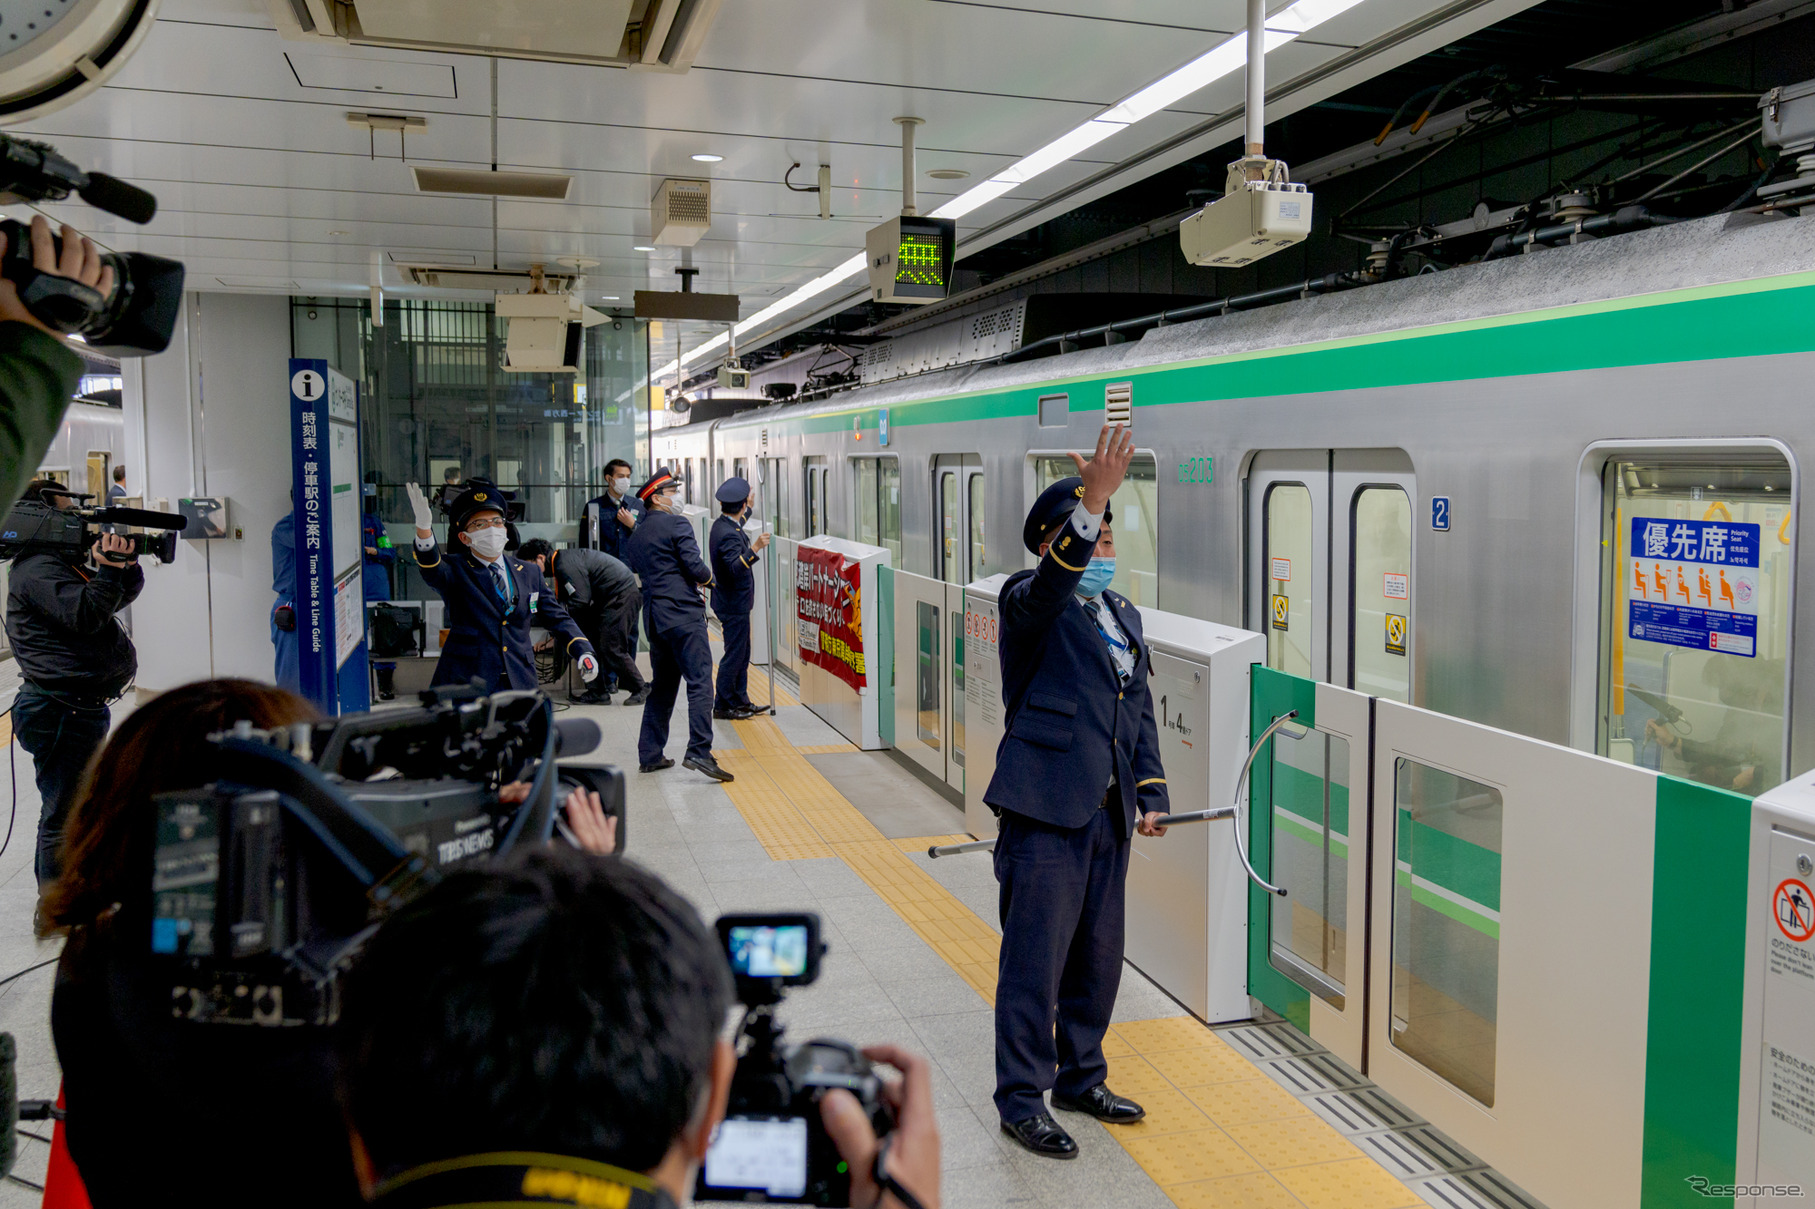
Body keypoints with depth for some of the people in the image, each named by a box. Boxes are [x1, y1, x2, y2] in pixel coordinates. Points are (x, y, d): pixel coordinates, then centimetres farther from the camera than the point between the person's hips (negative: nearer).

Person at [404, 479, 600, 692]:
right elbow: (432, 570, -17)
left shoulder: (529, 572, 16)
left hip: (520, 683, 3)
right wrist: (423, 526, -37)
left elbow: (556, 617, 17)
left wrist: (583, 652, 1)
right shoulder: (456, 570, 5)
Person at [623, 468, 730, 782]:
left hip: (655, 619, 8)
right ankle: (699, 751, -21)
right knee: (700, 683, -11)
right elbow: (695, 566, -15)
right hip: (684, 615, -8)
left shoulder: (637, 535, 18)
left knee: (662, 687, 15)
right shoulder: (677, 524, -6)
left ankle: (649, 755, 16)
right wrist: (708, 577, 8)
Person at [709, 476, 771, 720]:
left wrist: (748, 509, 47)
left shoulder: (723, 524, 7)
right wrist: (754, 549, -48)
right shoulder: (729, 535, -24)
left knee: (742, 653, 17)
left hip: (735, 601, 11)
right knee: (734, 654, -3)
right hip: (734, 604, -11)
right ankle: (722, 705, 5)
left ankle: (740, 700, 25)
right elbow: (736, 567, -37)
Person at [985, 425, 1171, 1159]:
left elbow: (1140, 712, 19)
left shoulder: (1125, 617, 17)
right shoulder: (1030, 602, -6)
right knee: (1035, 961, 0)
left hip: (1107, 816, 8)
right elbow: (1051, 584, -32)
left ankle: (1080, 1078, 34)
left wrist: (1151, 795, 11)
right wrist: (1092, 499, -42)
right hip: (1044, 814, -8)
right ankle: (1021, 1100, 13)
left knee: (1097, 959, 17)